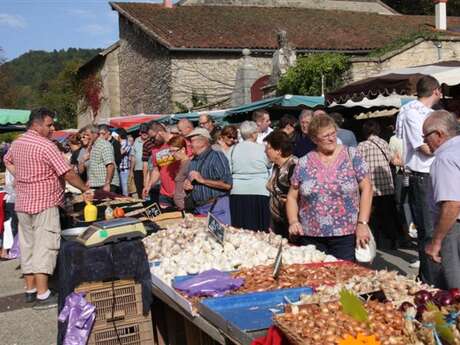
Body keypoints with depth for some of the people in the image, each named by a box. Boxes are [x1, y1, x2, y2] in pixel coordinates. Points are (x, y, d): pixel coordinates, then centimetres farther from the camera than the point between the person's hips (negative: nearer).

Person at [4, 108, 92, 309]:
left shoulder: (17, 143, 9)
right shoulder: (45, 146, -16)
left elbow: (7, 162, 29)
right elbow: (68, 174, -17)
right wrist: (85, 190, -7)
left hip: (23, 203, 8)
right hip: (44, 204, -8)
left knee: (27, 246, 13)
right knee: (44, 247, -6)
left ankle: (30, 290, 21)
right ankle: (42, 296, -7)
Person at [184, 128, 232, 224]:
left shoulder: (217, 156, -7)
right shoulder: (193, 161, 15)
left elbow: (227, 184, -17)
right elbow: (189, 184, 28)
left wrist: (203, 180, -15)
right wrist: (186, 186, 4)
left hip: (216, 209, -7)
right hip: (197, 209, 7)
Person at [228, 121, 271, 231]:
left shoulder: (234, 148, 1)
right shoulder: (262, 148, -7)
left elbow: (228, 169, 4)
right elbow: (269, 165, 8)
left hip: (237, 191, 3)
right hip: (258, 191, -3)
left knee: (239, 228, 6)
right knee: (258, 228, 1)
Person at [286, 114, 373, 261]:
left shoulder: (352, 155, -1)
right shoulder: (303, 163, 3)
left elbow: (366, 188, -2)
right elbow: (292, 197, 9)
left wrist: (362, 223, -9)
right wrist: (293, 221, -7)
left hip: (346, 236, -1)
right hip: (310, 237, 2)